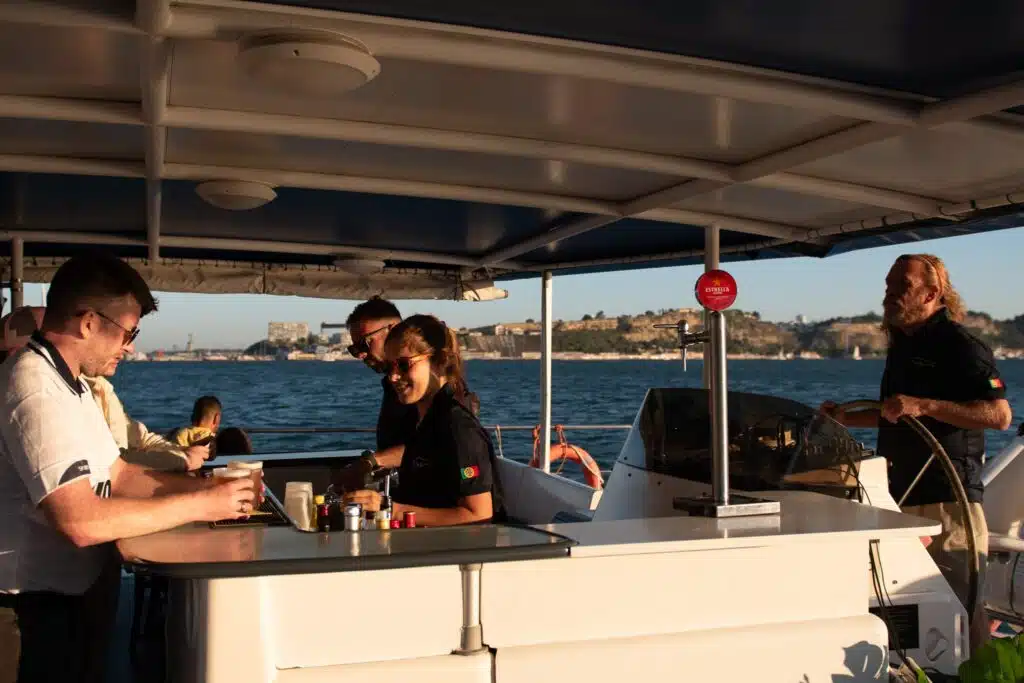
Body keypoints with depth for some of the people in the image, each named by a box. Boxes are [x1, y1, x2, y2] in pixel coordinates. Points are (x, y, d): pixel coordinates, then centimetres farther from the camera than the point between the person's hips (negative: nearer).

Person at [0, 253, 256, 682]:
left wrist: (203, 485, -2)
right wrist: (200, 504, -23)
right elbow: (81, 521, -31)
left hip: (78, 586, 10)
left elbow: (117, 475, 12)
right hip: (49, 600, -10)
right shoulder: (36, 392, -24)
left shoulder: (67, 383, 10)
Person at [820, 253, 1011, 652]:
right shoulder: (902, 344, 18)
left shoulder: (958, 345, -11)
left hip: (948, 501, -9)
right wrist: (846, 418, 20)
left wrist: (925, 405, -27)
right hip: (907, 499, 9)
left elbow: (1000, 415, -20)